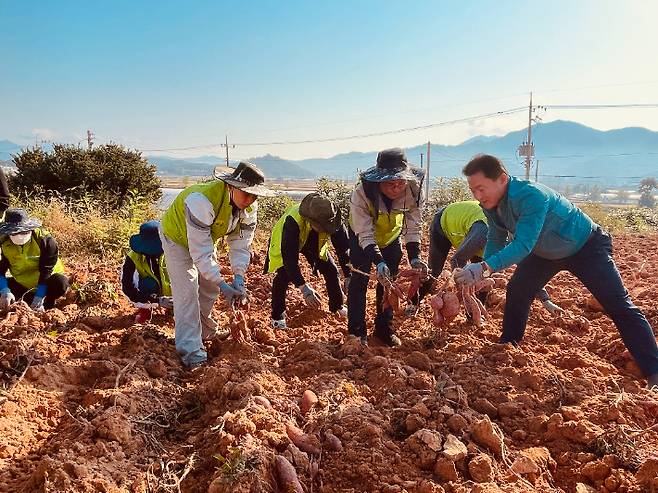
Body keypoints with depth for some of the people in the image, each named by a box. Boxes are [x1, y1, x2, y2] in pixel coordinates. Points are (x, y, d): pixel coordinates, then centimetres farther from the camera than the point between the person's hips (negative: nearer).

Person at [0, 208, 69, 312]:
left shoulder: (45, 240, -24)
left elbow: (46, 270, -23)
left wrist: (39, 297, -26)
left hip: (46, 282, -4)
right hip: (22, 284, 4)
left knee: (61, 282, -36)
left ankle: (47, 303, -5)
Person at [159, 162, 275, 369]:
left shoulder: (249, 208, -19)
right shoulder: (203, 200, -43)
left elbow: (241, 243, -13)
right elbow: (200, 251, -40)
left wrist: (239, 277, -26)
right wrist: (223, 285, -39)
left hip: (204, 237, 7)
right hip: (177, 237, -7)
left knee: (209, 286, 15)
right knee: (187, 291, -15)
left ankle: (206, 331, 39)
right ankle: (191, 352, -10)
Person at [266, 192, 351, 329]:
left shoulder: (331, 219, -33)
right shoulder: (292, 221, -45)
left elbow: (343, 247, -25)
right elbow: (290, 257, -46)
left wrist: (349, 277, -30)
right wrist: (303, 288, -52)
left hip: (315, 243, 4)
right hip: (286, 244, -4)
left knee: (331, 271, -1)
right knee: (284, 275, -22)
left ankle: (337, 308, 22)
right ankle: (277, 317, -5)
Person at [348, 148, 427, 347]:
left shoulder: (414, 190, -30)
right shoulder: (361, 193, -38)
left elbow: (413, 228, -22)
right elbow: (365, 236, -36)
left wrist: (415, 257, -34)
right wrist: (379, 262, -49)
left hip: (392, 236, 3)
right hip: (362, 236, -3)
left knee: (389, 281, 4)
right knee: (359, 279, -9)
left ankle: (384, 328, 18)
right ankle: (356, 331, 2)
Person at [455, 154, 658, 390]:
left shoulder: (531, 196, -40)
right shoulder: (491, 204, -15)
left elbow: (523, 245, -46)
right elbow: (496, 240, -3)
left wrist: (485, 268, -57)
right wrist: (478, 274, -17)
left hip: (586, 247, -7)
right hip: (546, 252, 7)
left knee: (620, 307, -9)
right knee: (516, 292, 3)